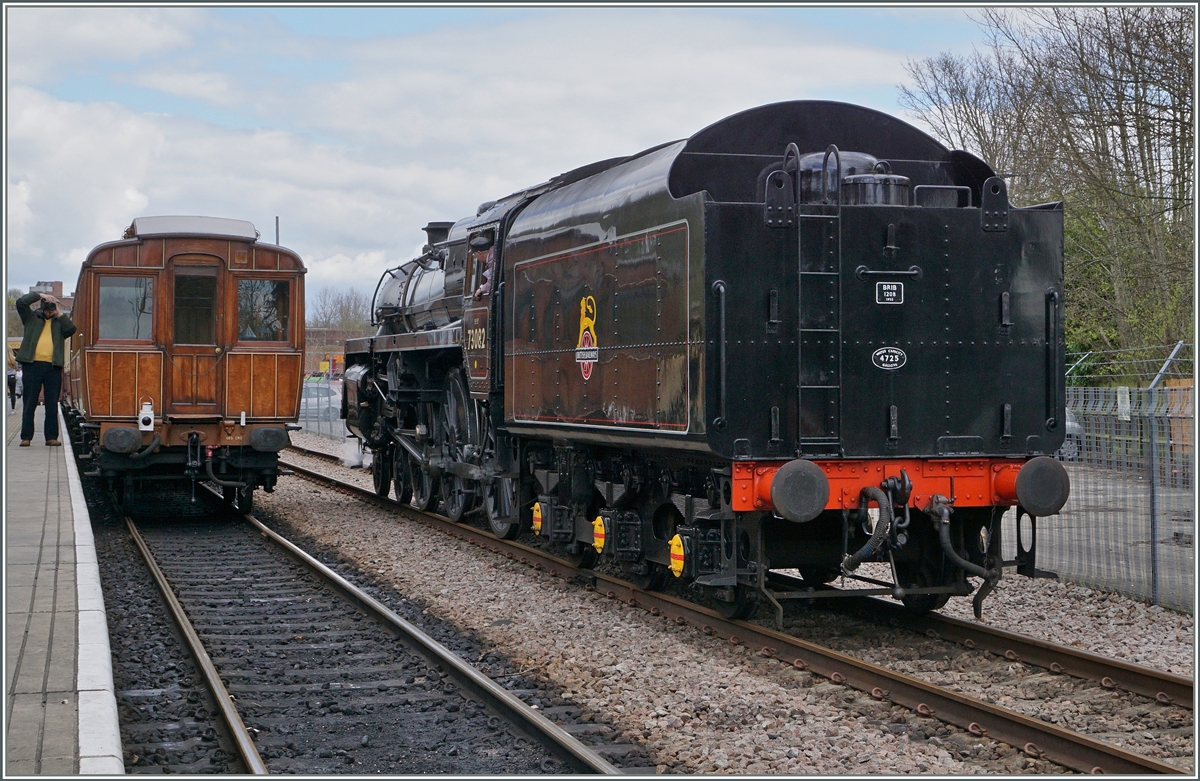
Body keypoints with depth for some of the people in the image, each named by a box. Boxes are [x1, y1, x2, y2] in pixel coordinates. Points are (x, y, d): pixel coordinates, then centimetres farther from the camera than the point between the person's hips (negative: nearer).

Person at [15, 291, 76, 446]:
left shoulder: (60, 322, 16)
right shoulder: (32, 317, 12)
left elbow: (71, 329, -3)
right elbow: (21, 302, -1)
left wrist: (59, 313, 1)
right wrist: (40, 295, 2)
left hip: (53, 367, 1)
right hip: (32, 364, -1)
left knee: (52, 403, 3)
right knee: (29, 402, 1)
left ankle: (51, 437, 7)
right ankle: (26, 437, 3)